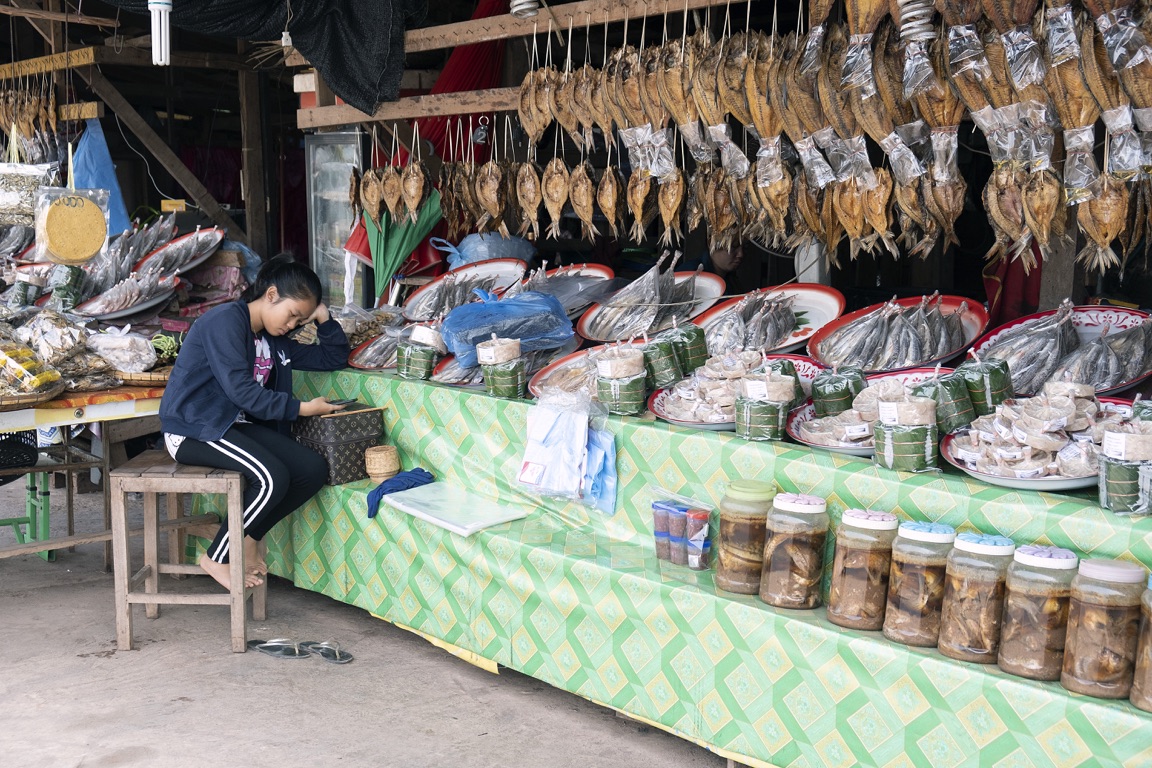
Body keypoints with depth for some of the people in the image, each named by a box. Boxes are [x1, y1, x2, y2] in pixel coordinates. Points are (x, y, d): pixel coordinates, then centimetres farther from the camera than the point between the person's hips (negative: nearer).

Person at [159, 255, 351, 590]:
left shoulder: (274, 342, 15)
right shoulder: (225, 320, -12)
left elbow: (334, 358, 22)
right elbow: (240, 390, -21)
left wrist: (323, 318, 7)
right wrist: (301, 408, -18)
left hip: (237, 425, 9)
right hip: (192, 428, -9)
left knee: (314, 469, -11)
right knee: (272, 477, -29)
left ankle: (246, 539, 4)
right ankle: (217, 558, -9)